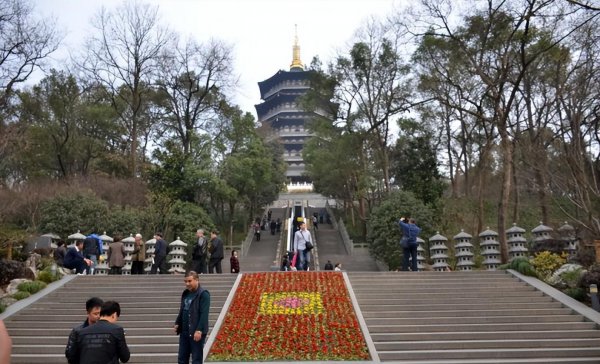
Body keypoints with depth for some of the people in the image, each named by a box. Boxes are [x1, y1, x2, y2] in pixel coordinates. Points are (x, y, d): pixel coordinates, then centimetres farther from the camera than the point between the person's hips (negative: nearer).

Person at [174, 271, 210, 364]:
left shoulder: (203, 294, -12)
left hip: (196, 332, -8)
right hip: (184, 332, 8)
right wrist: (177, 323, 9)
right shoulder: (185, 294, 13)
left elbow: (204, 314, -19)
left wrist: (199, 330, -25)